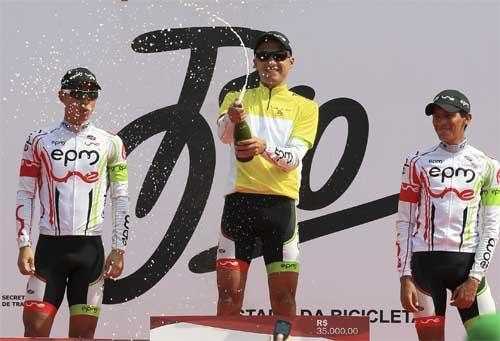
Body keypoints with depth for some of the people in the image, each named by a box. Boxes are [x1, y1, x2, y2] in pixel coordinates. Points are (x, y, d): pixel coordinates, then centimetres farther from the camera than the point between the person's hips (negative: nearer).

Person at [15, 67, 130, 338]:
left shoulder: (110, 143, 7)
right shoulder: (40, 141, 6)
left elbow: (121, 199, 9)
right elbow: (25, 194, 7)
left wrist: (119, 249, 3)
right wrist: (24, 245, -2)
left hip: (90, 248, 1)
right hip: (49, 246, 0)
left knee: (83, 332, 1)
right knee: (35, 327, -8)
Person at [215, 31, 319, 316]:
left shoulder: (305, 107, 11)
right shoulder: (237, 99, 14)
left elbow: (293, 158, -3)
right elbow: (223, 134, -7)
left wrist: (265, 148, -24)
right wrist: (232, 120, -31)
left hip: (280, 203, 0)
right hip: (240, 199, 0)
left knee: (284, 295, -3)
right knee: (229, 292, -4)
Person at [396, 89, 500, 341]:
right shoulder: (418, 163, 7)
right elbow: (404, 222, 6)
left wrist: (474, 279, -5)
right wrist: (405, 278, -2)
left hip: (466, 263, 0)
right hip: (425, 263, 0)